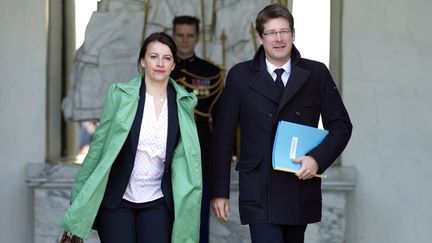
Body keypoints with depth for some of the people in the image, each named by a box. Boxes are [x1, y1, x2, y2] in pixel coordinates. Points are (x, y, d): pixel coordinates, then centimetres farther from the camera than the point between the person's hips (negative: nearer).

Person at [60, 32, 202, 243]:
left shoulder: (184, 103, 3)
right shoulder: (120, 94, -5)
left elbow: (185, 156, 10)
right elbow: (99, 144, -1)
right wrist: (79, 199, -1)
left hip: (157, 202, 2)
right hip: (116, 201, -2)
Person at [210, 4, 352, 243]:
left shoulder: (316, 74, 5)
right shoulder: (240, 76, 1)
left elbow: (341, 125, 7)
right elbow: (223, 136, 2)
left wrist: (317, 159, -11)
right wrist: (219, 191, 0)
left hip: (301, 190, 2)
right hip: (259, 194, -2)